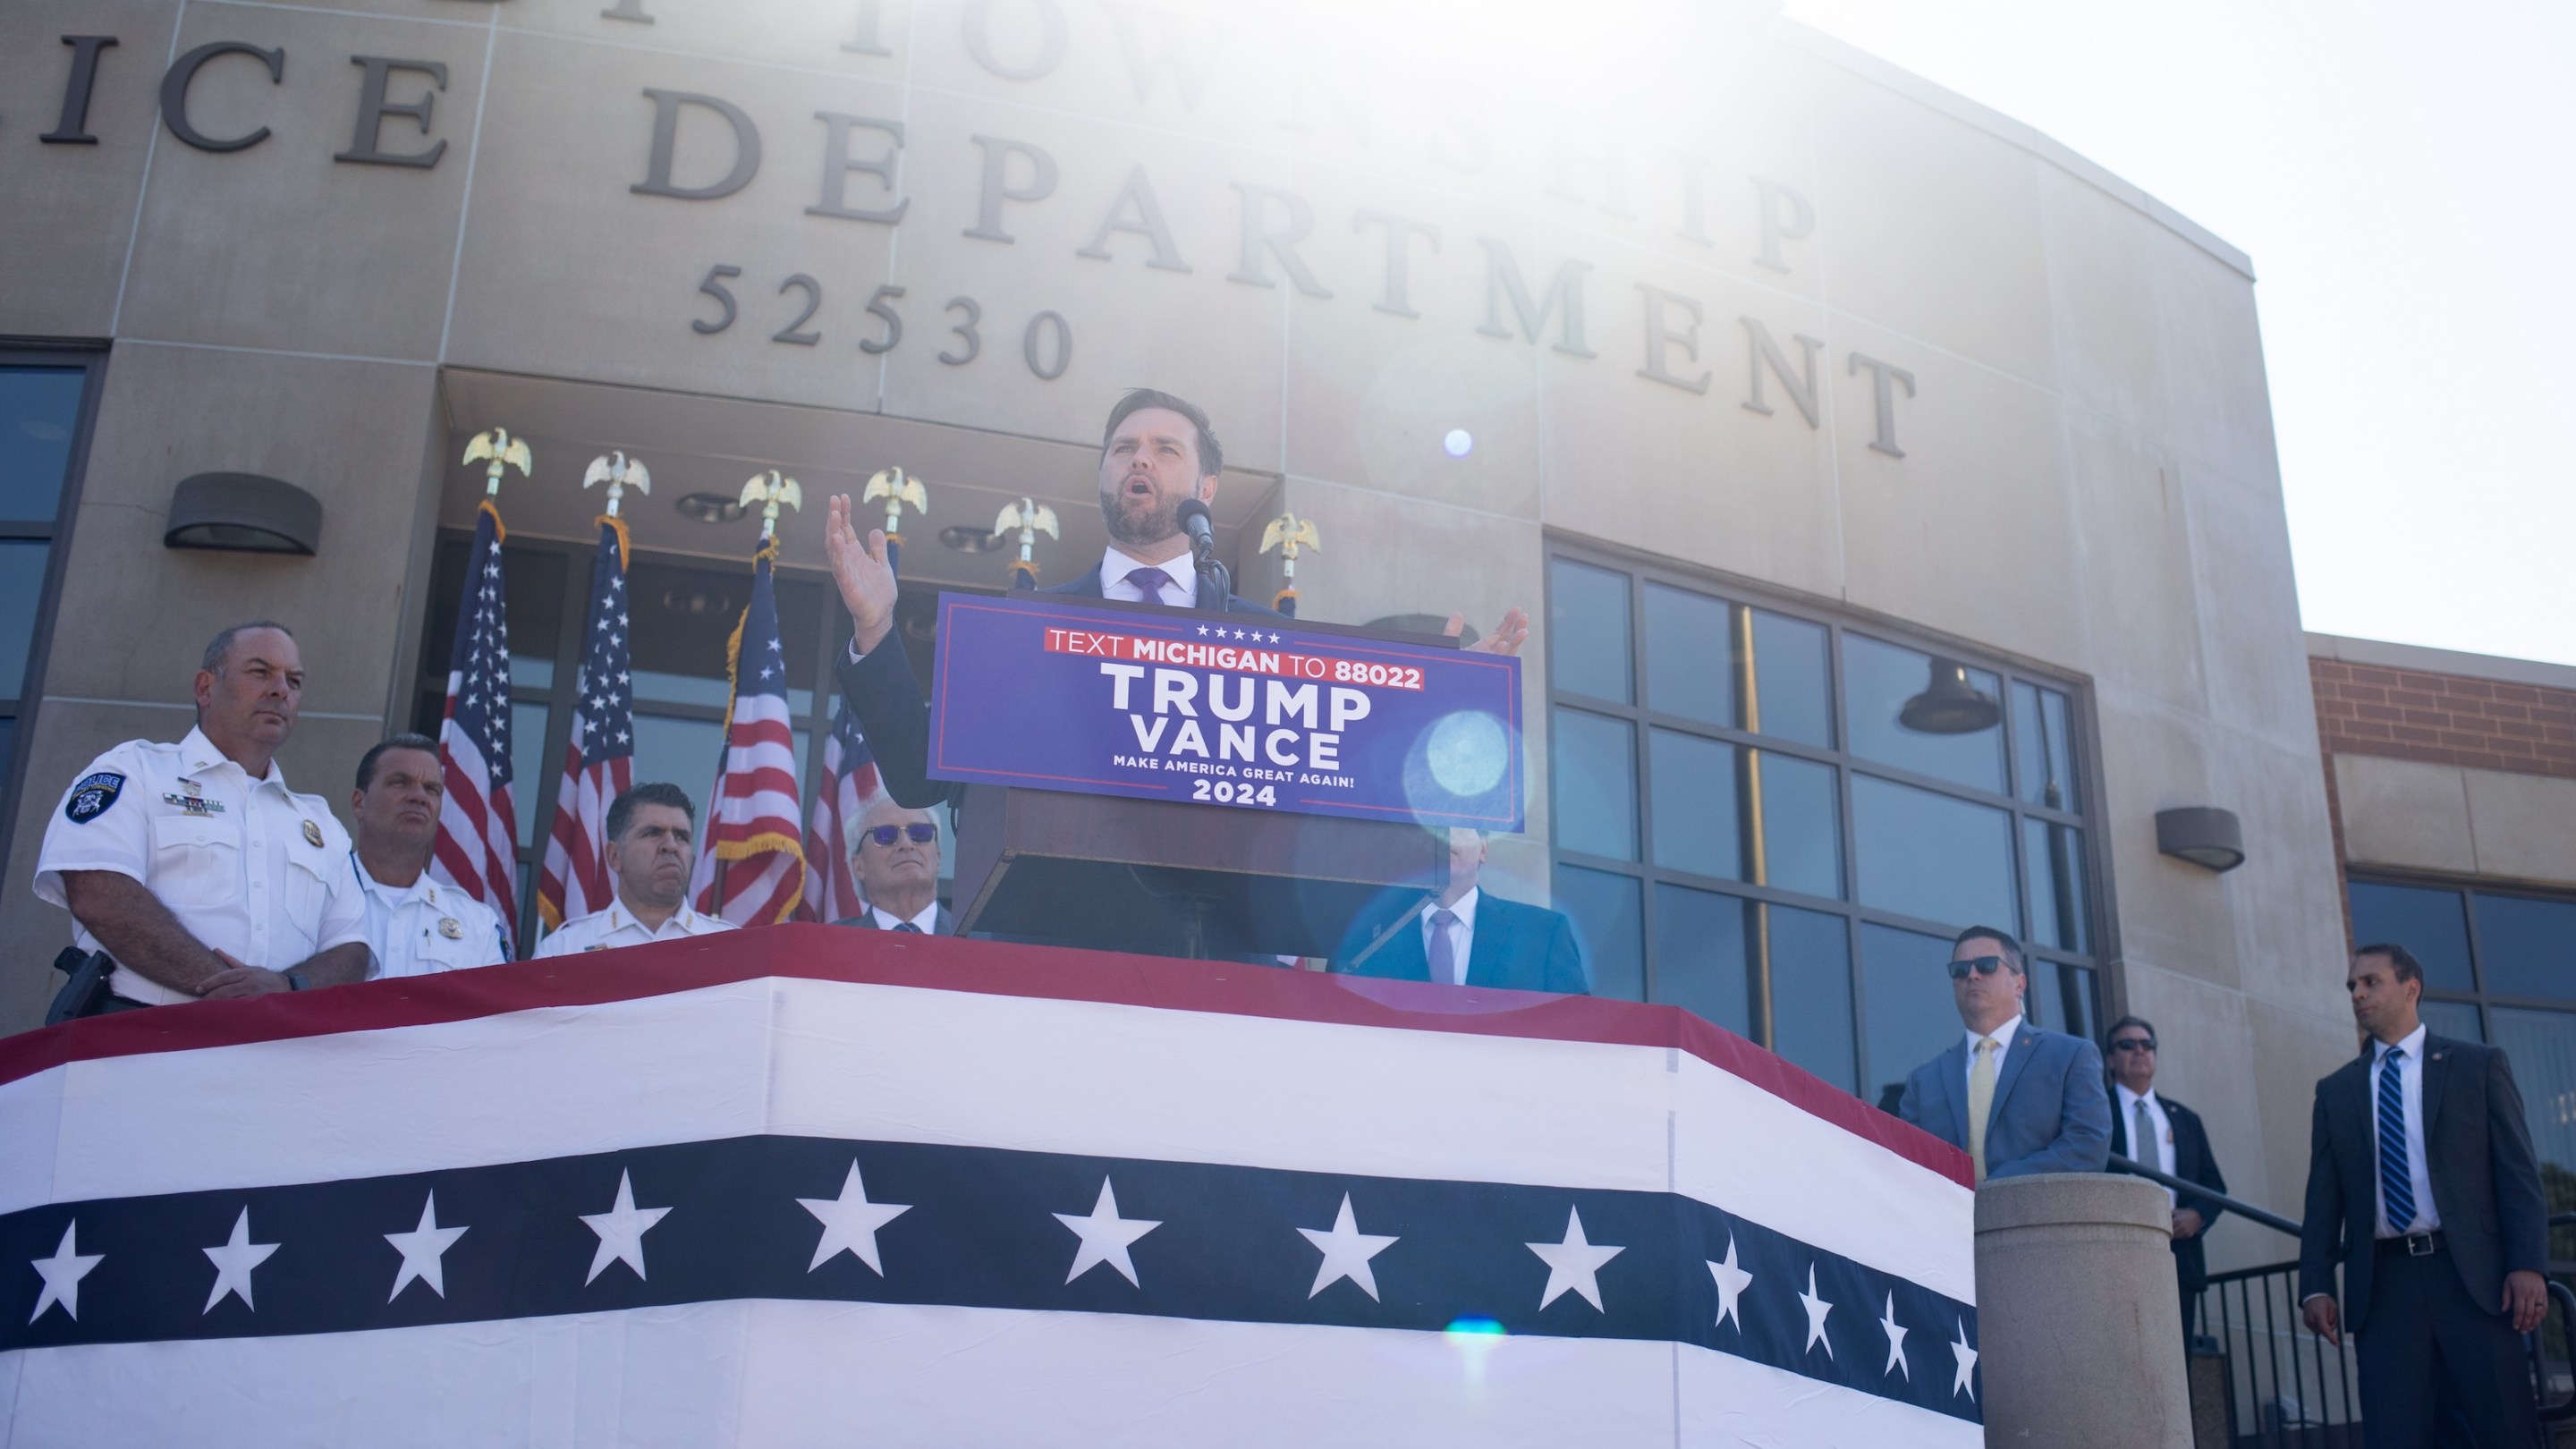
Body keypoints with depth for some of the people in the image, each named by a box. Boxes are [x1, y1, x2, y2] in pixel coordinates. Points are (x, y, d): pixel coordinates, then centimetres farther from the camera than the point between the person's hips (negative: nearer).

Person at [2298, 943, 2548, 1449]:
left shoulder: (2479, 1066, 9)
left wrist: (2528, 1265, -9)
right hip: (2383, 1286, 2)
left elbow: (2517, 1173, 2)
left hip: (2472, 1273, -2)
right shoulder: (2335, 1090, 15)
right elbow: (2324, 1198, 12)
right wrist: (2316, 1286, 1)